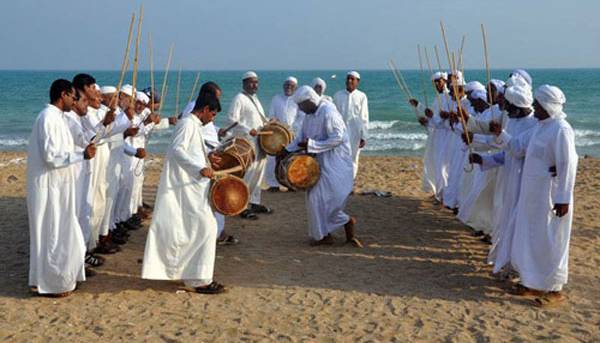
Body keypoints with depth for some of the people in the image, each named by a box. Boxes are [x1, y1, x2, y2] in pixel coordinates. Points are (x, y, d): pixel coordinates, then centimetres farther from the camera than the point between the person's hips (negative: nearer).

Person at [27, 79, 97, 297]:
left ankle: (59, 277, 27)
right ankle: (48, 283, 11)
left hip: (57, 186, 10)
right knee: (52, 234, 0)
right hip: (49, 187, -10)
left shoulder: (56, 116, 10)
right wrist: (82, 155, -23)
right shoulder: (49, 118, -19)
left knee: (59, 233, 17)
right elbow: (51, 156, -24)